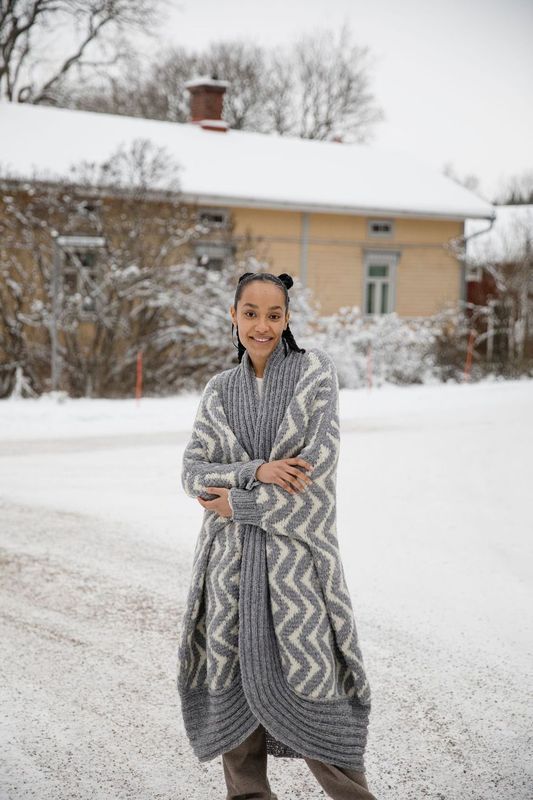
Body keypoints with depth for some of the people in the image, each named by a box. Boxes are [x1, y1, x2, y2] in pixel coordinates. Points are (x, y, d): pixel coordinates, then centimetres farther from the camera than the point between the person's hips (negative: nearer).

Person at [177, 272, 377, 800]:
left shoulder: (315, 372, -1)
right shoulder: (220, 390, 10)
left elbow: (318, 463, -10)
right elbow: (192, 473, 2)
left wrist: (238, 503, -7)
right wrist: (256, 471, -15)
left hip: (297, 551, -3)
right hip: (231, 555, 4)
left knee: (309, 678, -6)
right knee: (234, 678, 6)